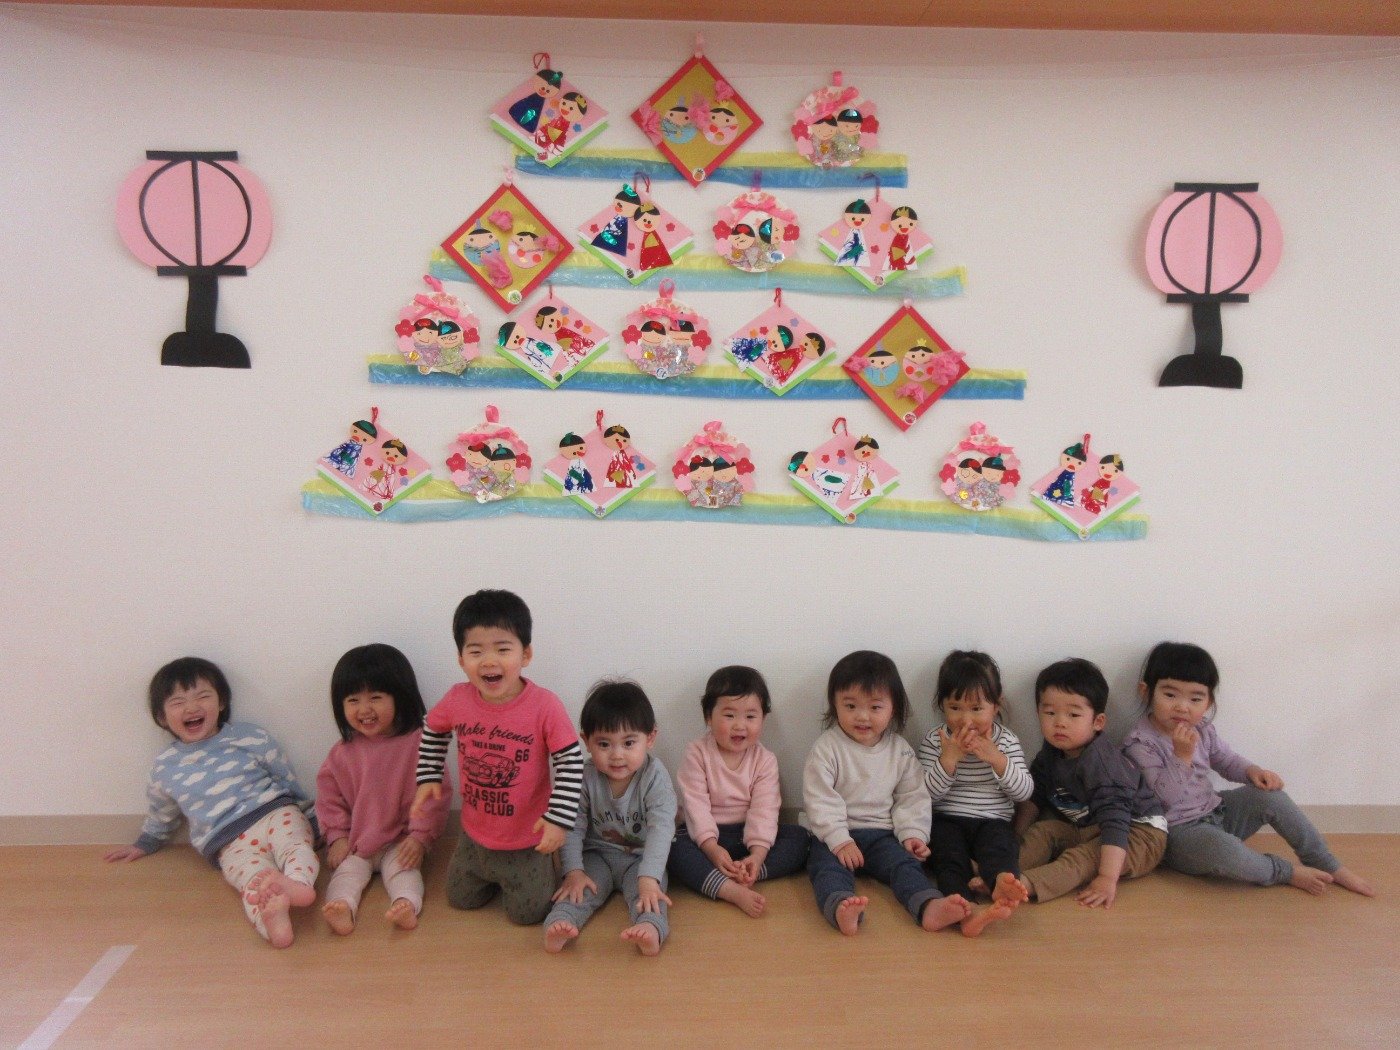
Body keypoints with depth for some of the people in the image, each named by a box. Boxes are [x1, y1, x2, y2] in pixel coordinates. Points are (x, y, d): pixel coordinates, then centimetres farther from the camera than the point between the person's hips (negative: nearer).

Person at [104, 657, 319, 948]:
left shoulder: (249, 736, 9)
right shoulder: (165, 766, 15)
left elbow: (287, 778, 14)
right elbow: (161, 813, 36)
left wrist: (308, 819, 14)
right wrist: (145, 844, 49)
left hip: (275, 812, 0)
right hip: (231, 844, 0)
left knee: (294, 844, -36)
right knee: (253, 879, -34)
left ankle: (298, 882, -66)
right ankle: (270, 914, -65)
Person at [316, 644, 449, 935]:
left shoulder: (418, 743, -13)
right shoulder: (343, 752, 0)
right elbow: (329, 796, 7)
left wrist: (420, 837, -16)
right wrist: (337, 835, -2)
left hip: (401, 841, -3)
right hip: (354, 843, 3)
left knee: (402, 869, -25)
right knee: (348, 869, -20)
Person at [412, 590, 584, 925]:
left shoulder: (545, 706, -27)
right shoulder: (457, 699, -15)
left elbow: (571, 763, -20)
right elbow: (433, 732, 8)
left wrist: (559, 819, -24)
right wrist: (429, 778, 3)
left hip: (526, 841, -4)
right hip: (474, 835, 4)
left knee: (527, 914, 8)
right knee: (461, 900, 20)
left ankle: (542, 868, 36)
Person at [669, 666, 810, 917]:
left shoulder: (765, 760, -2)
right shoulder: (697, 753, -7)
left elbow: (764, 809, -11)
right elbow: (696, 804, -14)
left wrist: (757, 854, -26)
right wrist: (711, 847, -28)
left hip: (747, 835, 2)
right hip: (707, 834, -2)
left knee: (800, 838, -18)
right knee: (674, 848, -33)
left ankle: (743, 876, -35)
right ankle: (733, 892, -49)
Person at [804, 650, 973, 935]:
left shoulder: (900, 749, 6)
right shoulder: (827, 747, -5)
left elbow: (912, 797, 9)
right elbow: (820, 800, -9)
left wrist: (912, 834, -7)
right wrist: (840, 840, -19)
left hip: (882, 834, 3)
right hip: (835, 835, -3)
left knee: (905, 862, -23)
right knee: (828, 867, -30)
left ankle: (929, 906, -46)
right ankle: (840, 908, -57)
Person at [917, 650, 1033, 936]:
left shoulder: (1006, 741, 8)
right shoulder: (933, 742, 5)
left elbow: (1024, 792, 1)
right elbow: (925, 794, -4)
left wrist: (996, 758, -14)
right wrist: (950, 757, -15)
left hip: (993, 821, 0)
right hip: (946, 820, 0)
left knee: (999, 848, -32)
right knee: (950, 857, -30)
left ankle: (1003, 884, -62)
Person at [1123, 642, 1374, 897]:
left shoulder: (1201, 729, 2)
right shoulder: (1140, 744, -21)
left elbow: (1226, 761, 18)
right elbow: (1164, 796, -25)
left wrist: (1252, 771, -3)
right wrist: (1182, 755, -34)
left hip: (1216, 812, 8)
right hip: (1178, 831, -8)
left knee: (1268, 794, -7)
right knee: (1224, 849, -36)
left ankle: (1328, 867, 7)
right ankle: (1287, 872, -8)